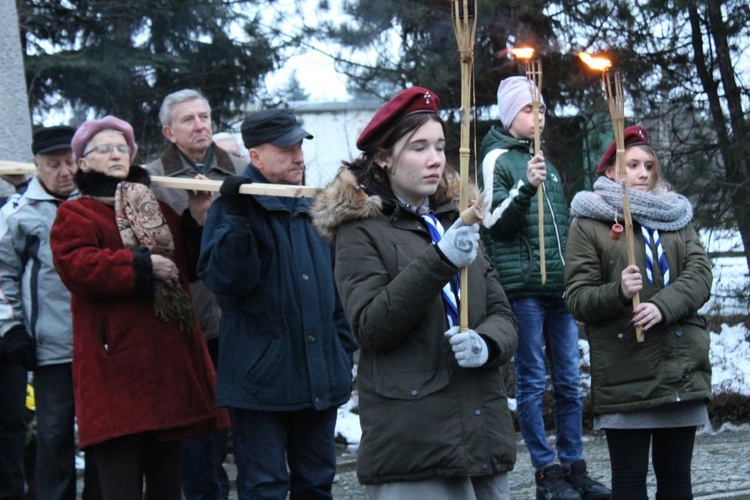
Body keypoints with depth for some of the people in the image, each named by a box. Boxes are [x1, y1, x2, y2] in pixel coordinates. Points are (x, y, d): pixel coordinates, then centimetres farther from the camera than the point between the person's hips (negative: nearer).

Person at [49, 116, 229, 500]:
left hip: (167, 359, 7)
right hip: (116, 362, -6)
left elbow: (190, 267, 20)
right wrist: (142, 266, -17)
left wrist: (197, 222, 5)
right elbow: (76, 267, -15)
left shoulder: (157, 210, 22)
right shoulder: (75, 215, 2)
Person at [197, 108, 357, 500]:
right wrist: (235, 220, -29)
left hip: (320, 376, 6)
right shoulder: (236, 206, -6)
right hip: (261, 377, -6)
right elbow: (222, 279, -19)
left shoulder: (312, 209, 14)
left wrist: (344, 347, 16)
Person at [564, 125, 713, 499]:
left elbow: (700, 274, 2)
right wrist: (618, 292, -22)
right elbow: (577, 299, -2)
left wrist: (663, 306, -16)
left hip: (682, 367, 4)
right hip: (625, 374, -4)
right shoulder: (588, 223, 4)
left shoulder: (676, 215, 16)